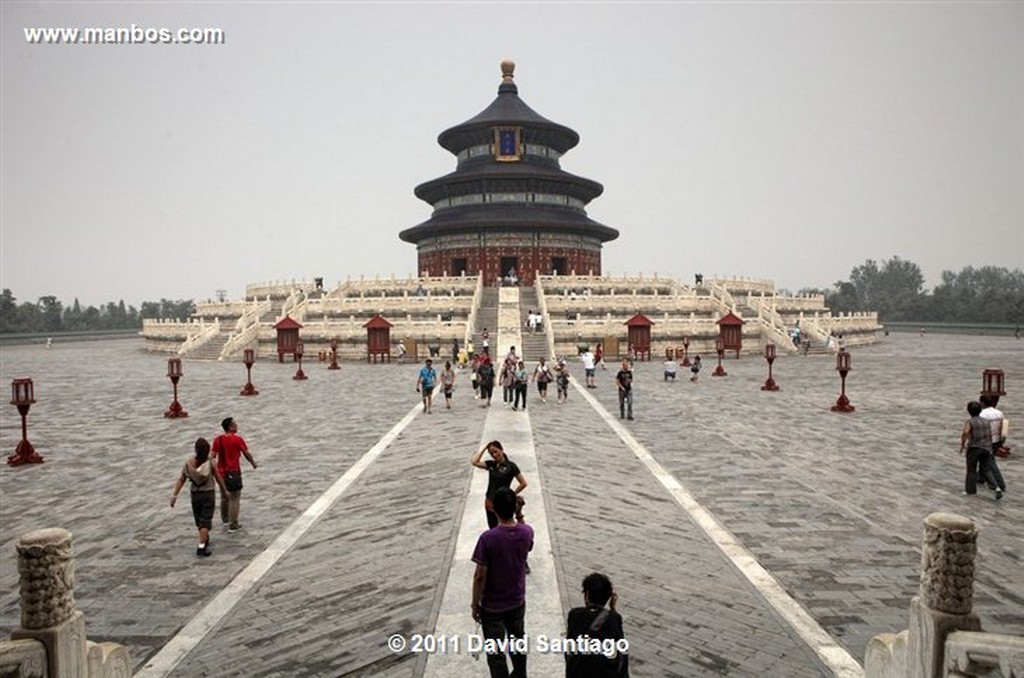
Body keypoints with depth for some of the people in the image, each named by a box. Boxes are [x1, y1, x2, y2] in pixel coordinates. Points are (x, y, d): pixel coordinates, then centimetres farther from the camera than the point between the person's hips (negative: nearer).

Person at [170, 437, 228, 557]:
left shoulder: (189, 461, -7)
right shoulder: (211, 463, -13)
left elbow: (181, 479, -9)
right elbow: (218, 478, -5)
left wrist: (174, 494, -7)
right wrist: (224, 490, 10)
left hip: (194, 493, 3)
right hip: (208, 493, -3)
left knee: (199, 519, 20)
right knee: (206, 520, 2)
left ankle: (205, 540, 39)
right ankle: (201, 547, -6)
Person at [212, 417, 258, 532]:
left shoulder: (218, 440, -1)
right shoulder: (237, 439, -13)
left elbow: (213, 456, -2)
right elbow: (247, 454, -4)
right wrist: (253, 463, 13)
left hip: (221, 472, 5)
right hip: (233, 473, -5)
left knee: (224, 497, 21)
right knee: (234, 499, 2)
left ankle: (225, 519, 37)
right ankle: (233, 525, 3)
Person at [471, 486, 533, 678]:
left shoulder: (488, 538, -27)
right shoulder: (527, 532, -14)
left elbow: (480, 576, -20)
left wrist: (475, 603, -6)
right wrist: (517, 518, 10)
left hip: (492, 606, -5)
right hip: (517, 601, 5)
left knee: (495, 651, 11)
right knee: (518, 641, 27)